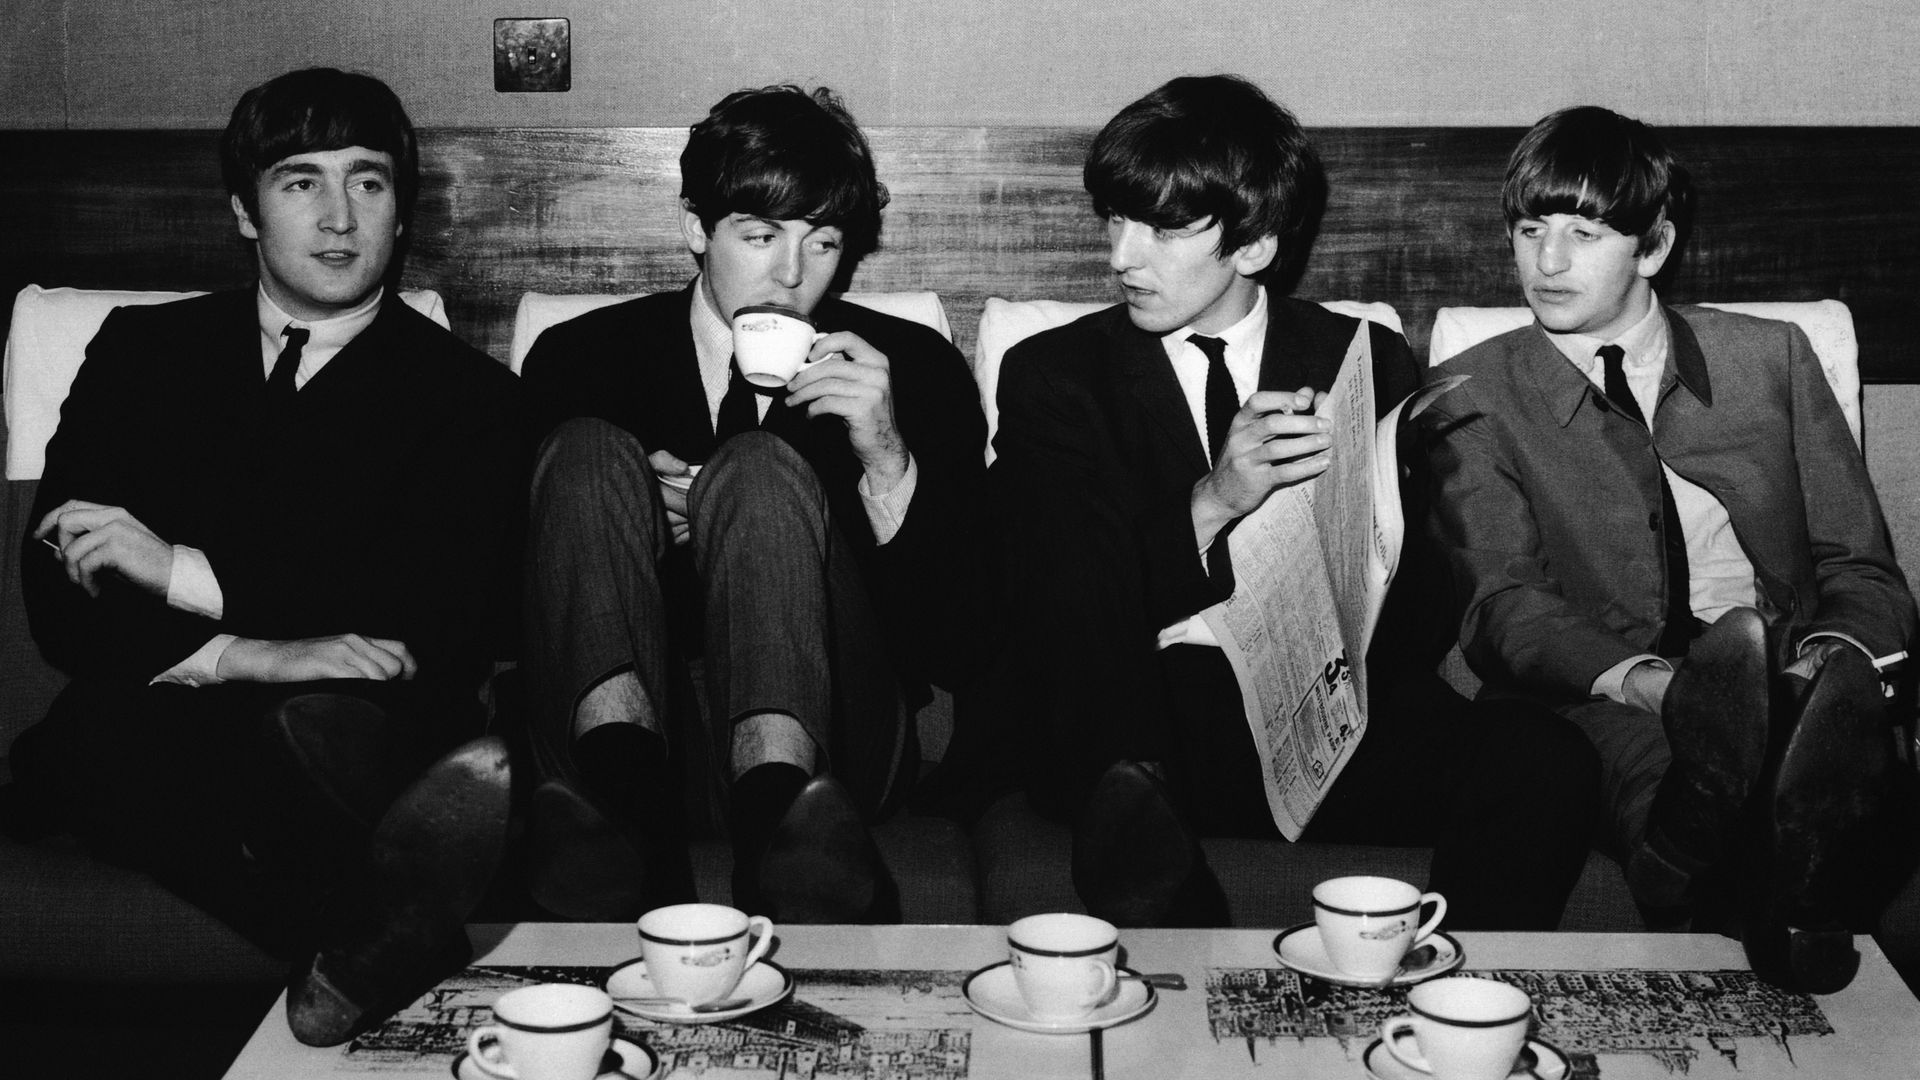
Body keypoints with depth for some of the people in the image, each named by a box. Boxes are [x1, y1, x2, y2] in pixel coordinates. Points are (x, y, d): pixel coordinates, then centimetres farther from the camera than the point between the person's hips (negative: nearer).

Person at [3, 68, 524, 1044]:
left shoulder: (468, 396, 12)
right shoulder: (141, 351, 17)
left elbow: (448, 626, -5)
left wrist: (190, 574, -10)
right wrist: (236, 654, -17)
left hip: (361, 721, -1)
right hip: (153, 726, 2)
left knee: (329, 728, -38)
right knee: (100, 739, -36)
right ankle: (390, 934, -39)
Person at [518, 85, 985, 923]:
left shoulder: (913, 370, 10)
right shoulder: (579, 358, 12)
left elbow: (944, 639, 3)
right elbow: (511, 600, 8)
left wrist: (889, 463, -12)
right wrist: (639, 514, -10)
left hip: (832, 741, -1)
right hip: (608, 719, 1)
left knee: (762, 469, -22)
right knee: (589, 450, -17)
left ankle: (780, 785, -48)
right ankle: (619, 764, -44)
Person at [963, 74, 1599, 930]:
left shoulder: (1365, 360, 15)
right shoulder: (1053, 374, 10)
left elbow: (1421, 589, 8)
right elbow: (1064, 614, -4)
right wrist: (1211, 503, -19)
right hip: (1142, 725, -1)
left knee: (1539, 758, -26)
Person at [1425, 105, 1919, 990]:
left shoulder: (1770, 358, 19)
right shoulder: (1476, 393, 12)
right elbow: (1502, 604, -2)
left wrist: (1836, 651, -11)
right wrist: (1643, 676, -23)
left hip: (1789, 680, 2)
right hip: (1597, 702, -1)